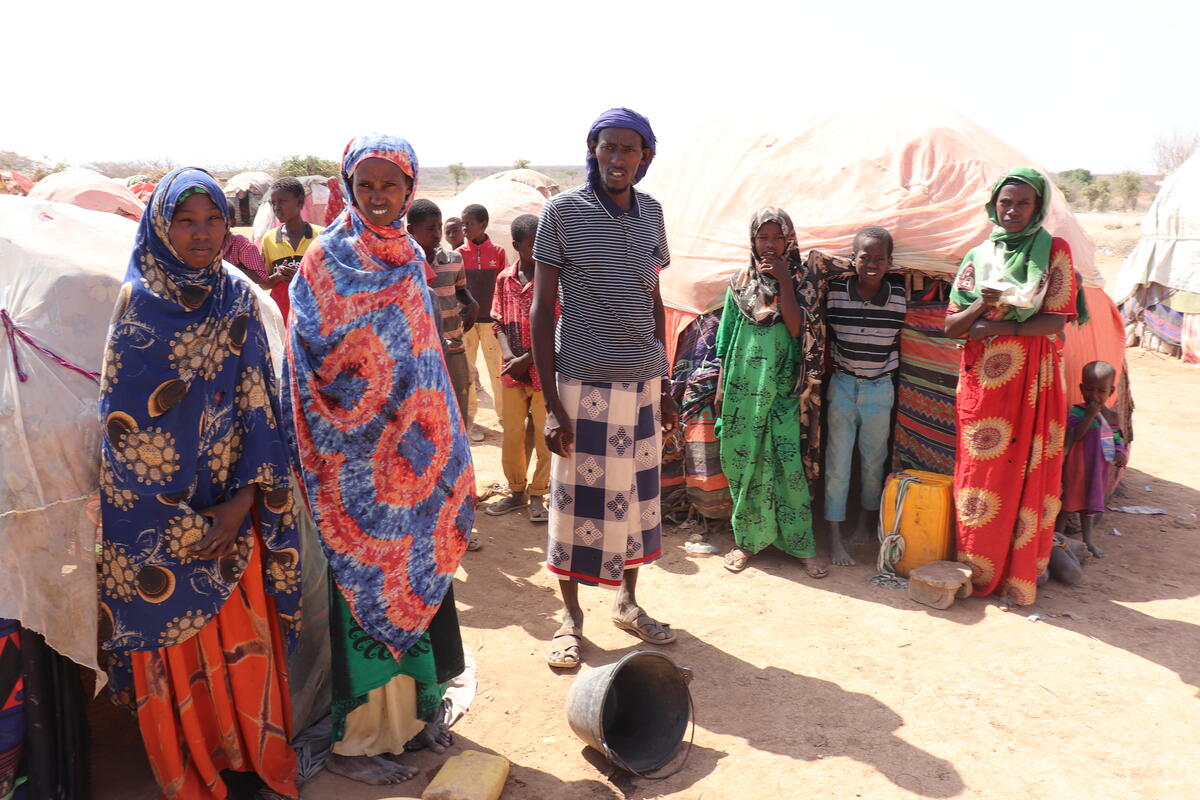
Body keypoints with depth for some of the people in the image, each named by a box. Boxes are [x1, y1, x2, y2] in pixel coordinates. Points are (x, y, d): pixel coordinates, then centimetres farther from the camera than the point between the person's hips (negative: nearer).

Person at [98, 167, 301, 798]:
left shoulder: (240, 301, 3)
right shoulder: (135, 302, -5)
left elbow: (257, 404, 0)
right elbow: (122, 420, -7)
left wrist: (243, 500, -10)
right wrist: (181, 520, -10)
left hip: (231, 508, 2)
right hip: (155, 514, -2)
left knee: (242, 626, 7)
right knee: (174, 636, 7)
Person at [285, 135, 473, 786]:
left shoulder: (408, 257, 10)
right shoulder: (327, 257, -8)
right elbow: (310, 361, -10)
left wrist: (443, 450, 11)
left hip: (409, 451, 6)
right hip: (357, 458, -6)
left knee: (412, 574, 13)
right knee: (365, 585, 1)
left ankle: (412, 708, 31)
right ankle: (354, 739, 17)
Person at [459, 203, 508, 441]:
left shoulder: (498, 252, 1)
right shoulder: (460, 254, 3)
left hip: (491, 319, -1)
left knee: (498, 369, 1)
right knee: (466, 371, 5)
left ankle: (505, 415, 12)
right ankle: (469, 418, 14)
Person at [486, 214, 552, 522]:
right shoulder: (505, 279, 8)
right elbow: (499, 322, 9)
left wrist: (527, 359, -15)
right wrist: (508, 355, -9)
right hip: (512, 372, 4)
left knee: (545, 436, 4)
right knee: (512, 434, 10)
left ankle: (537, 495, 20)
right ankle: (516, 491, 27)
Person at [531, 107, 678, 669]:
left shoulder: (651, 212, 8)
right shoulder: (562, 212, -6)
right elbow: (542, 308, -7)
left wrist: (665, 386, 13)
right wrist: (550, 404, -12)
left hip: (643, 383, 5)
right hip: (583, 384, -4)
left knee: (637, 494, 13)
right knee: (575, 498, 4)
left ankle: (627, 601, 33)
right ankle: (571, 616, 23)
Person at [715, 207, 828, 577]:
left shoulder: (802, 281, 3)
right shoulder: (740, 283, 7)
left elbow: (798, 330, -12)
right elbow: (726, 339, 10)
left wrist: (784, 281, -12)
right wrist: (720, 387, 8)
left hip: (783, 389, -2)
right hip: (743, 385, 2)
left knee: (790, 465, -2)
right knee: (745, 463, 7)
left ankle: (801, 544, 10)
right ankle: (747, 540, 20)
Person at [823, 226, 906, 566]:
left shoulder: (899, 297, -5)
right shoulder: (835, 292, -9)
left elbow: (899, 341, 7)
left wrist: (890, 371, 6)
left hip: (880, 389, 1)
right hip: (843, 385, -1)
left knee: (873, 459, 13)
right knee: (837, 461, 2)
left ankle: (866, 520, 35)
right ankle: (834, 536, 11)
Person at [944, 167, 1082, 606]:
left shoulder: (1054, 251, 1)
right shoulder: (978, 257, 8)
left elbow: (1055, 321, -7)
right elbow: (950, 326, 5)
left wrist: (998, 327, -16)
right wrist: (980, 304, -14)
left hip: (1031, 385, -2)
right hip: (981, 385, 2)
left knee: (1024, 475, 1)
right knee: (979, 475, 5)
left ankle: (1017, 576, 14)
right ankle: (975, 572, 18)